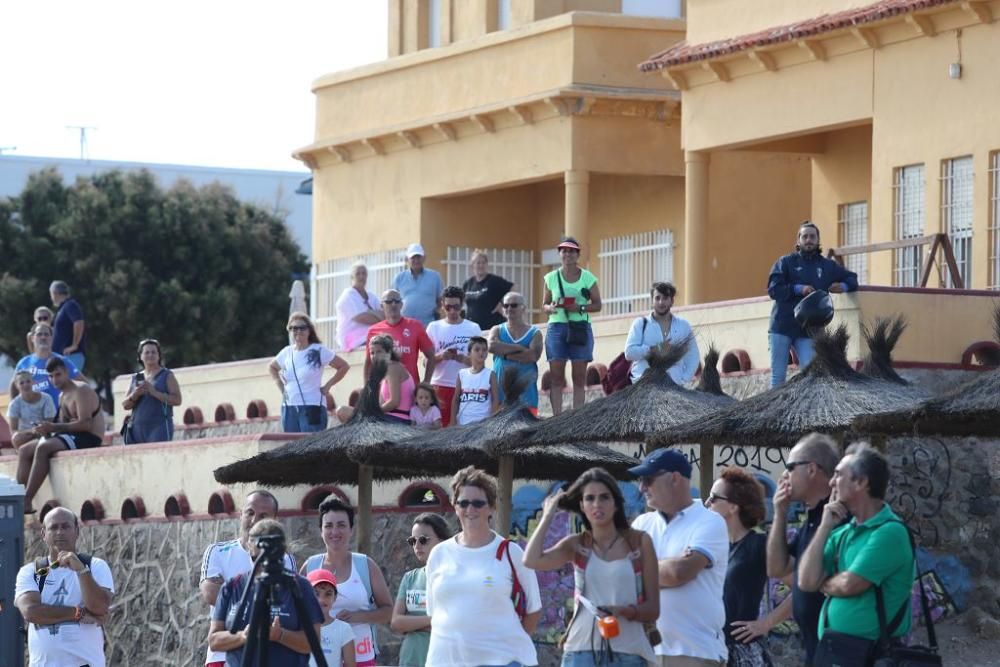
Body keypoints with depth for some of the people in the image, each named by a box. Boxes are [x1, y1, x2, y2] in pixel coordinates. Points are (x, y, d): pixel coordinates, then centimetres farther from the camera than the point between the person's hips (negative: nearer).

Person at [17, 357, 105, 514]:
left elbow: (85, 424, -21)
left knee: (43, 448, -30)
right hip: (72, 436, 10)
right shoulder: (64, 396, 18)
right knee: (24, 450, 1)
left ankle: (27, 501, -33)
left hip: (88, 438, -10)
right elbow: (64, 424, 15)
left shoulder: (81, 391, -11)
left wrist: (54, 427, -24)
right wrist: (47, 429, -8)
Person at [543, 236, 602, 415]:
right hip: (557, 326, 1)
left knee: (579, 377, -2)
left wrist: (580, 308, -12)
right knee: (556, 377, -5)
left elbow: (597, 305, 6)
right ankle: (556, 417, -7)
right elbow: (545, 305, 15)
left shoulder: (588, 278, 5)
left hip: (580, 328, -1)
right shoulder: (551, 278, 9)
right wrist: (551, 308, -9)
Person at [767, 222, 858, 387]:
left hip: (807, 330, 2)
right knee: (778, 375, -1)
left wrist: (844, 286, -2)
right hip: (781, 327, -2)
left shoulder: (827, 266, 14)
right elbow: (773, 290, -5)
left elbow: (852, 278, 21)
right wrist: (798, 289, -18)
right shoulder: (786, 262, 6)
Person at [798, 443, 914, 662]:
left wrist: (824, 584, 4)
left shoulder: (890, 532, -11)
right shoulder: (842, 532, 13)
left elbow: (849, 585, -18)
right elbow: (806, 581, 4)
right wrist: (825, 527, 2)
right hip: (830, 650, 8)